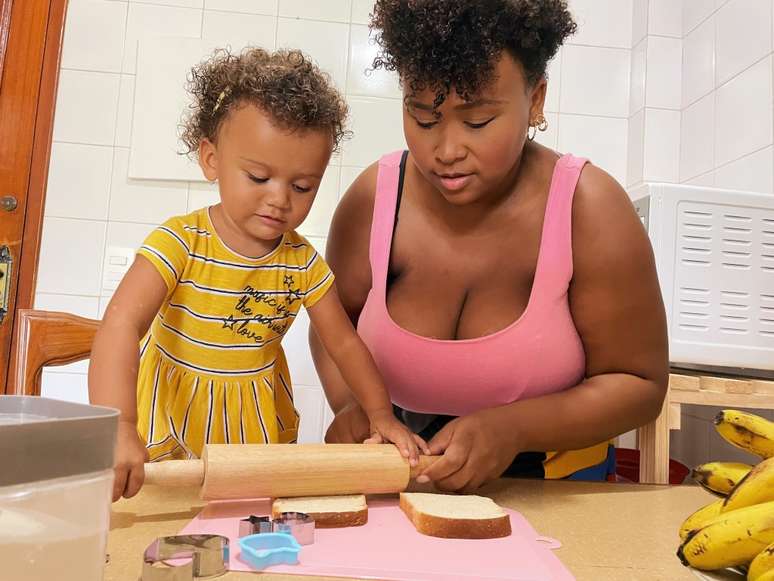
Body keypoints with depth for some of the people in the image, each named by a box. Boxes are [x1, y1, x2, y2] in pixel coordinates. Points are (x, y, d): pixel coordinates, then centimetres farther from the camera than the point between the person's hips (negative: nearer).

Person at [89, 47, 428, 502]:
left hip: (259, 425, 3)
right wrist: (119, 429, -46)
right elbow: (123, 323, -33)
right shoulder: (181, 242, -21)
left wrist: (381, 414, -8)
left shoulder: (303, 262, -9)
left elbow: (343, 342, 0)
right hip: (171, 418, -3)